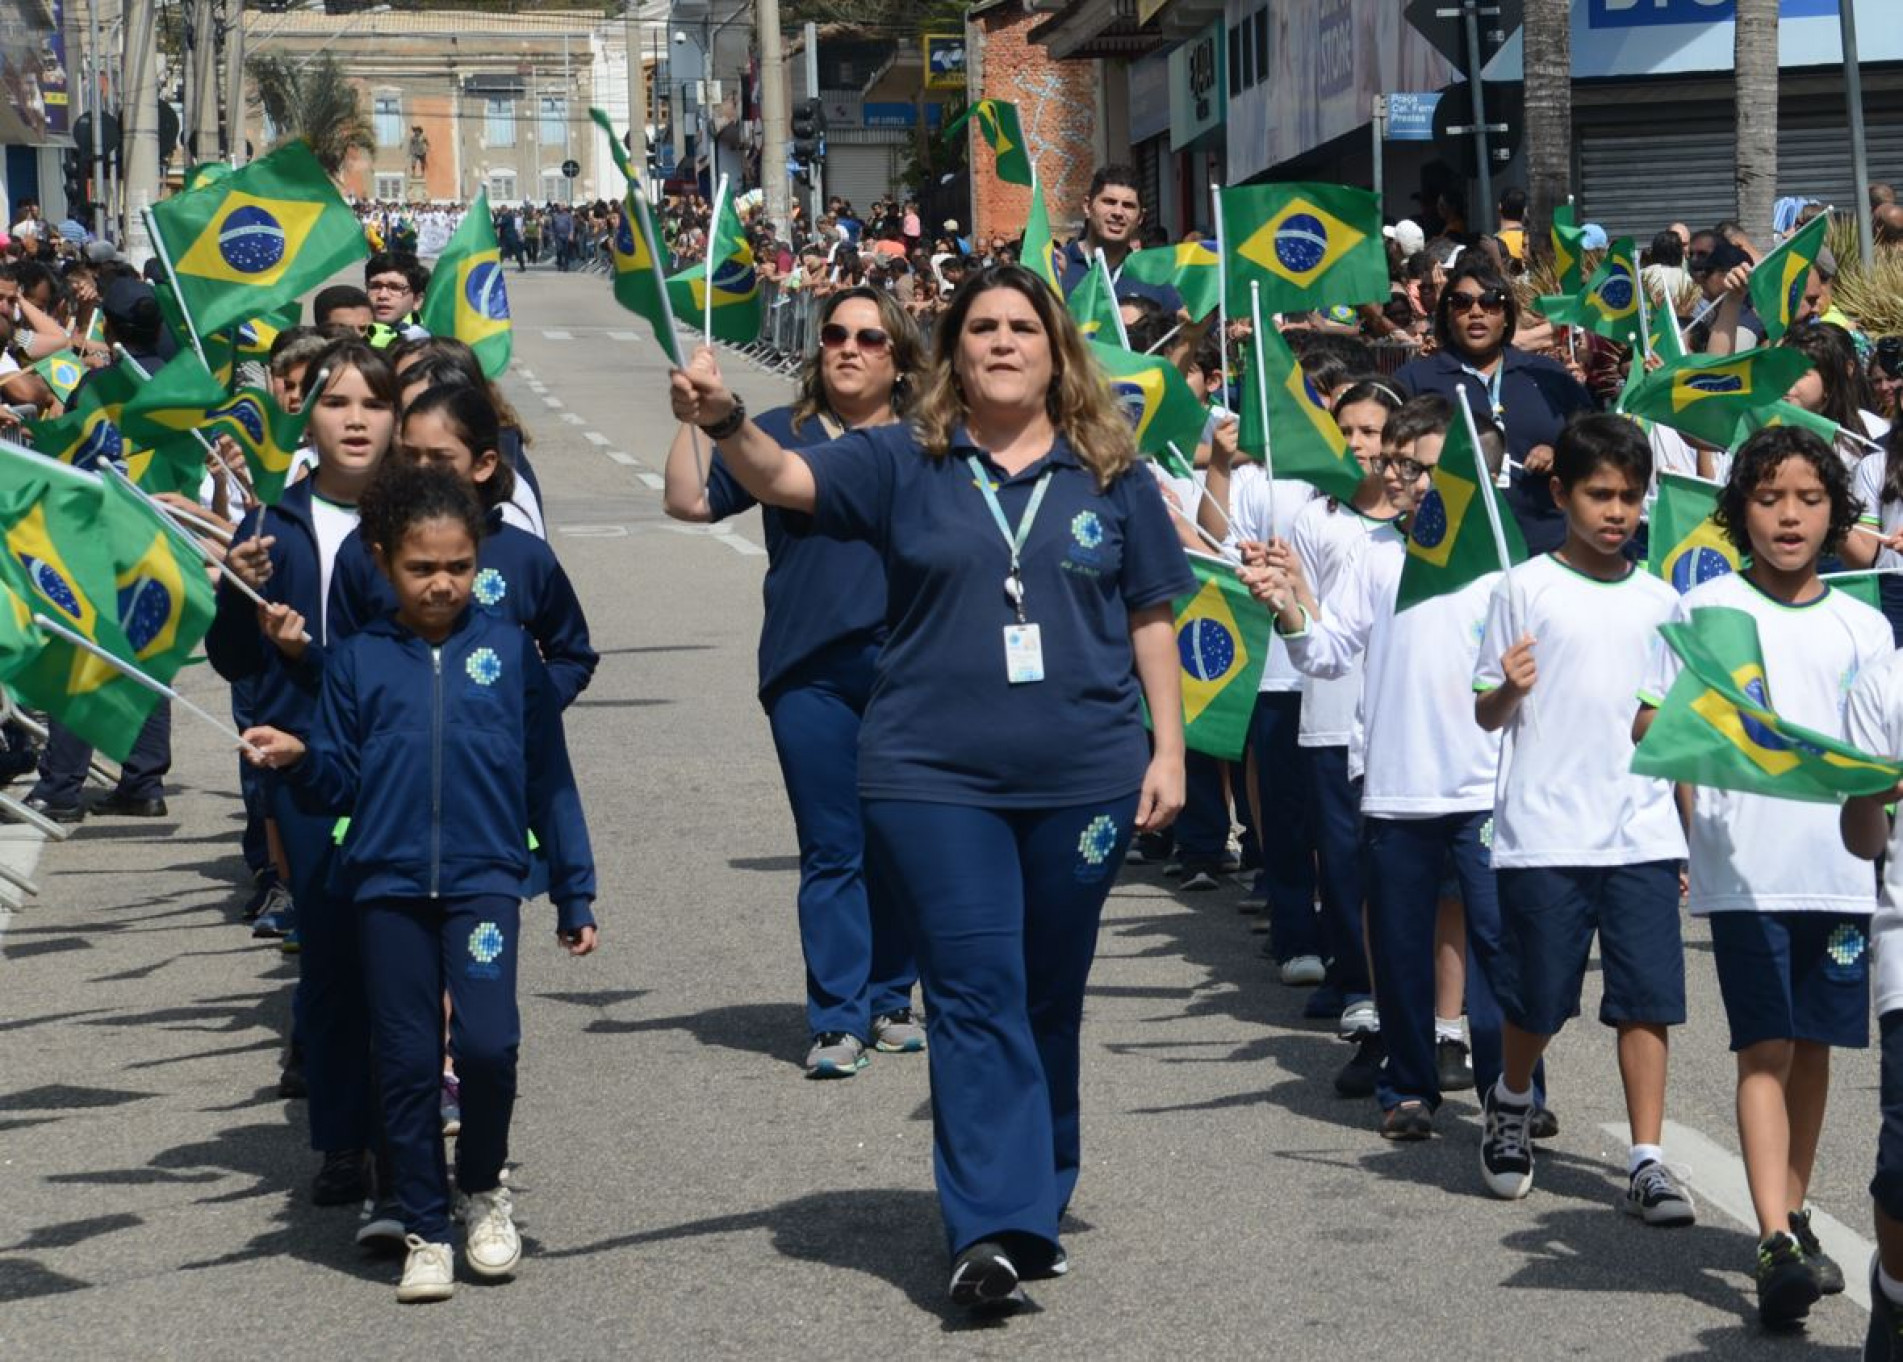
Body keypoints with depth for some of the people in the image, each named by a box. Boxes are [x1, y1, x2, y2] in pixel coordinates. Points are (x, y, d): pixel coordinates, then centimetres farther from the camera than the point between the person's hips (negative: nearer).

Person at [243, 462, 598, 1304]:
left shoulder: (507, 649, 3)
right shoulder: (359, 660, 4)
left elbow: (549, 778, 7)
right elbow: (337, 786, 5)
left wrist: (575, 894, 7)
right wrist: (297, 759, -18)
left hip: (484, 877, -1)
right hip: (387, 883, 1)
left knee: (486, 1042, -16)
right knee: (406, 1061, 5)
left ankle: (483, 1188, 10)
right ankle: (425, 1230, 17)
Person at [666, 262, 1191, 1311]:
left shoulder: (1110, 475, 6)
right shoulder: (905, 464, 2)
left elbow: (1150, 618, 10)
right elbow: (787, 480, -12)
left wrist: (1169, 747, 6)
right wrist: (726, 423, -33)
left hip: (1081, 779, 2)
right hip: (937, 780, -2)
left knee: (1050, 1000, 10)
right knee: (975, 995, -7)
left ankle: (1039, 1207, 23)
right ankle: (995, 1228, -9)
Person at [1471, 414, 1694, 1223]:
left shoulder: (1659, 601, 10)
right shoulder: (1526, 590, -1)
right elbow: (1486, 715, 1)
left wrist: (1697, 829, 15)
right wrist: (1510, 691, -21)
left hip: (1642, 832, 3)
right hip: (1543, 832, -3)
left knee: (1647, 997, -3)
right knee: (1537, 999, 5)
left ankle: (1648, 1161, 0)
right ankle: (1510, 1104, 34)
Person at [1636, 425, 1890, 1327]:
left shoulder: (1863, 628, 8)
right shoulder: (1705, 610, 0)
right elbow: (1647, 724, 1)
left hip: (1843, 869, 3)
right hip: (1746, 869, -3)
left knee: (1814, 1045, 11)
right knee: (1766, 1049, -10)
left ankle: (1791, 1214, 27)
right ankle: (1777, 1243, -18)